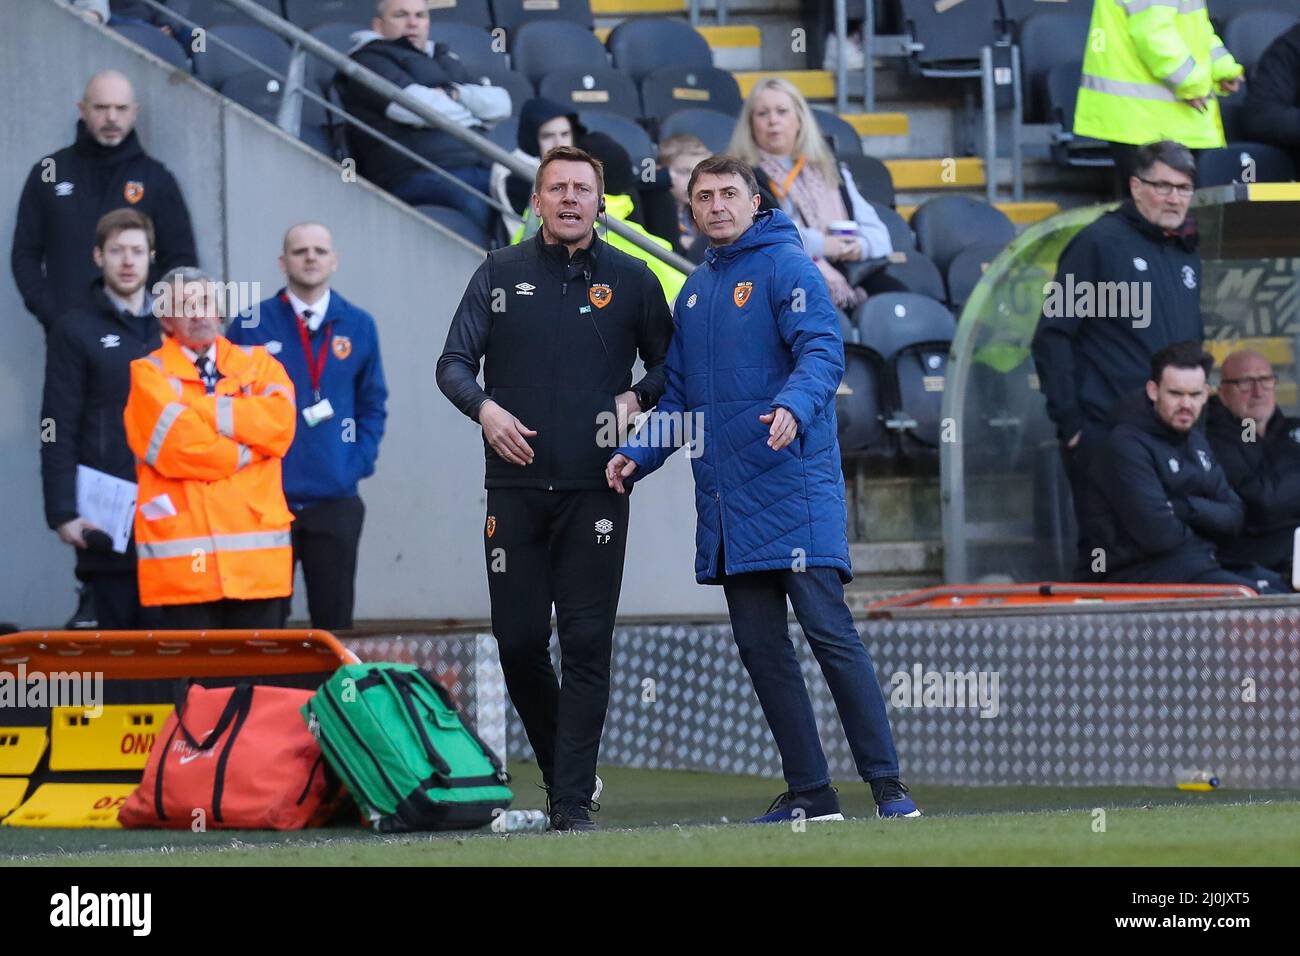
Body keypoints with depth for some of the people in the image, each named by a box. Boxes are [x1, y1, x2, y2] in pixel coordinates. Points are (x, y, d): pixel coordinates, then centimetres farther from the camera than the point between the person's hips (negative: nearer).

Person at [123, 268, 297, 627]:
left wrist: (203, 410, -8)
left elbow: (280, 421, -5)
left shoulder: (256, 363, 14)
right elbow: (176, 444, -11)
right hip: (183, 555, -3)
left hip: (256, 554, 3)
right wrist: (246, 453, -3)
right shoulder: (149, 373, 4)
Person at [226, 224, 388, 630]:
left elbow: (372, 405, 13)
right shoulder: (250, 327, 1)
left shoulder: (358, 327, 8)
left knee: (335, 622, 3)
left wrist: (359, 463, 1)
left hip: (336, 501, 2)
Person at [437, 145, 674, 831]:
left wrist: (633, 399, -6)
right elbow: (454, 363, 6)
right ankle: (559, 768, 22)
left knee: (587, 644, -7)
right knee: (518, 640, 2)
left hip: (594, 490, -1)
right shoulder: (501, 275, 10)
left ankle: (573, 801, -7)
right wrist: (483, 406, -14)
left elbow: (668, 368, 15)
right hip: (515, 488, 1)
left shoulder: (630, 281, 8)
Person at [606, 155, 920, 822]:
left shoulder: (786, 266, -3)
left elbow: (823, 350, -16)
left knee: (828, 629, -12)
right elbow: (680, 397, 26)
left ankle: (887, 785, -11)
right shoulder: (694, 291, 20)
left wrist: (793, 407, -34)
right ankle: (809, 792, 9)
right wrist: (638, 455, 13)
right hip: (724, 497, 8)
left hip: (793, 485, -8)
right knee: (759, 644, 5)